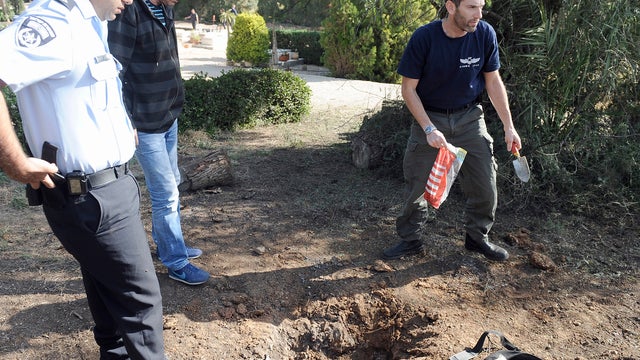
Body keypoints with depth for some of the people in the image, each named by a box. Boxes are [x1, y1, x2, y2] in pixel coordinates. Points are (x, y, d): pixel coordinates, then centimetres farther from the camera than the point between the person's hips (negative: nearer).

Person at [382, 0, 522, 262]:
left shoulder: (485, 34, -11)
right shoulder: (424, 38, -18)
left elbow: (493, 82, 0)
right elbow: (408, 88, -12)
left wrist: (509, 127, -2)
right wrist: (429, 129, -20)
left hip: (470, 117, 3)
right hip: (430, 117, -2)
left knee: (485, 184, 3)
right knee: (415, 184, 3)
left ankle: (477, 237, 25)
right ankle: (410, 240, 21)